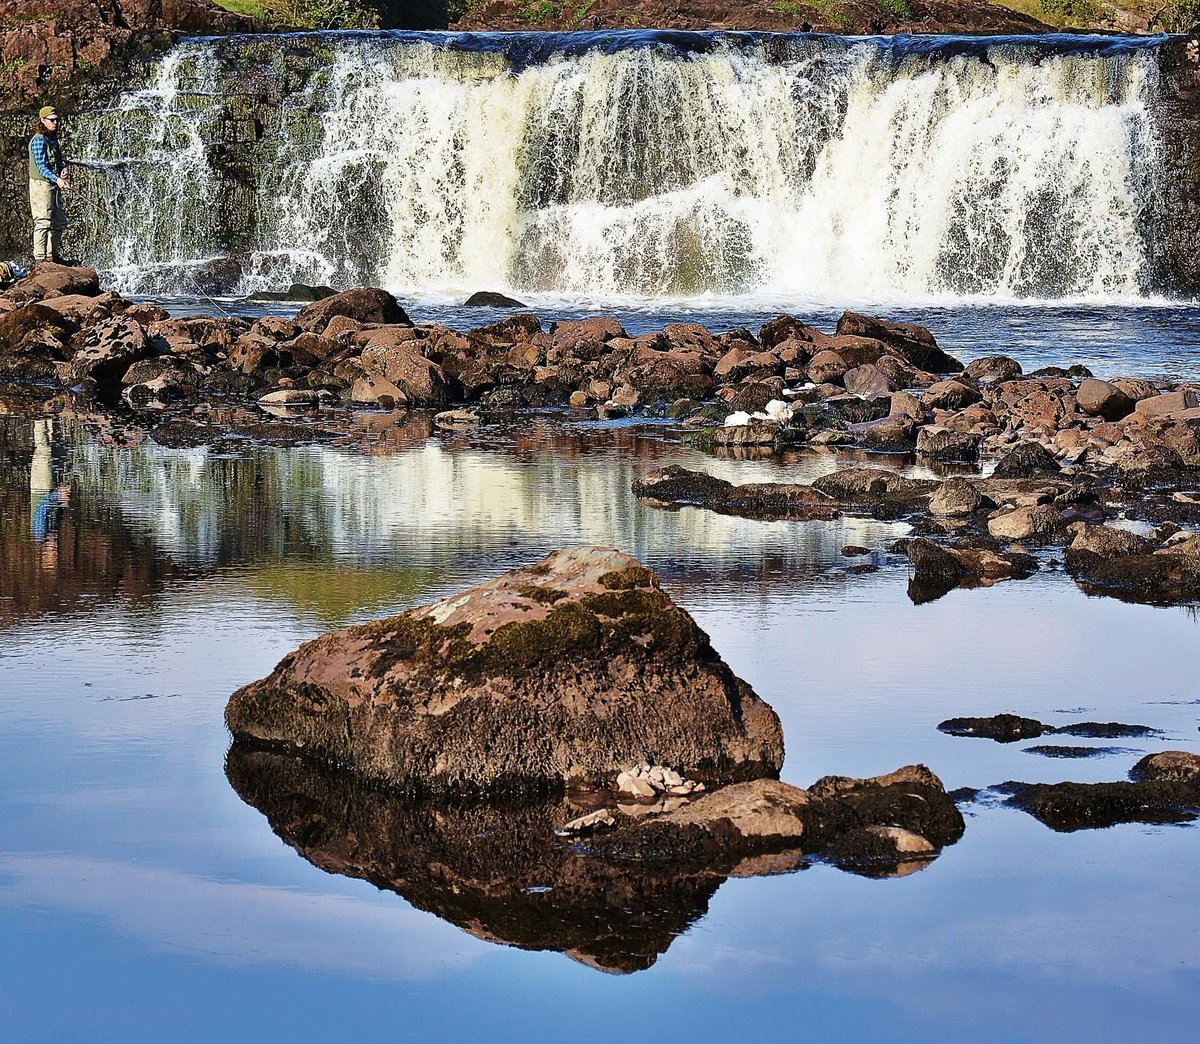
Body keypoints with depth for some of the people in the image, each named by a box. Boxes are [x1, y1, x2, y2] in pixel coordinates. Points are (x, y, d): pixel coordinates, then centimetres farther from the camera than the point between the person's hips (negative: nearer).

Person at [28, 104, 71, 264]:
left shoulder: (53, 138, 13)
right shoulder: (38, 140, -15)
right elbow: (41, 166, -21)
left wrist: (64, 169, -2)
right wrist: (56, 179, -33)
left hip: (55, 185, 9)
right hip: (41, 184, -9)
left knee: (59, 221, 15)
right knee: (43, 222, -10)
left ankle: (54, 255, 26)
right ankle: (39, 258, -8)